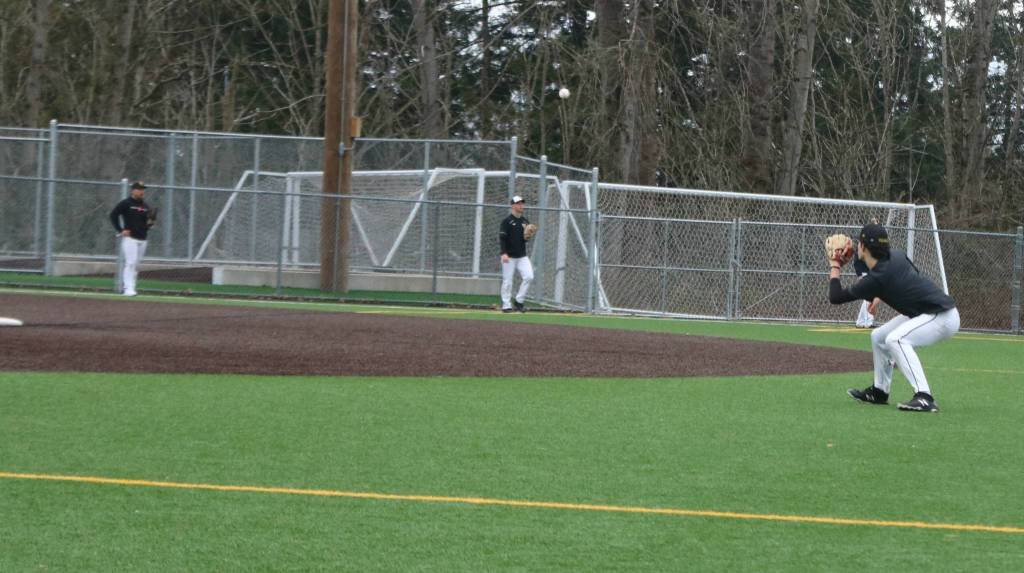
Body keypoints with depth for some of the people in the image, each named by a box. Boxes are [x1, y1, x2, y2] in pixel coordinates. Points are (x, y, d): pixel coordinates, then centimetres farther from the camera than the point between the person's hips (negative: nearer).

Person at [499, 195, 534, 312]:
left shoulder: (525, 222, 13)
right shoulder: (507, 221, -6)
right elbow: (502, 238, -12)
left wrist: (527, 237, -4)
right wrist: (504, 253, -22)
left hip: (522, 256, 5)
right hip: (509, 256, -5)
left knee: (529, 277, -9)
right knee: (507, 282, -2)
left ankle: (519, 300, 4)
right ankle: (506, 305, 7)